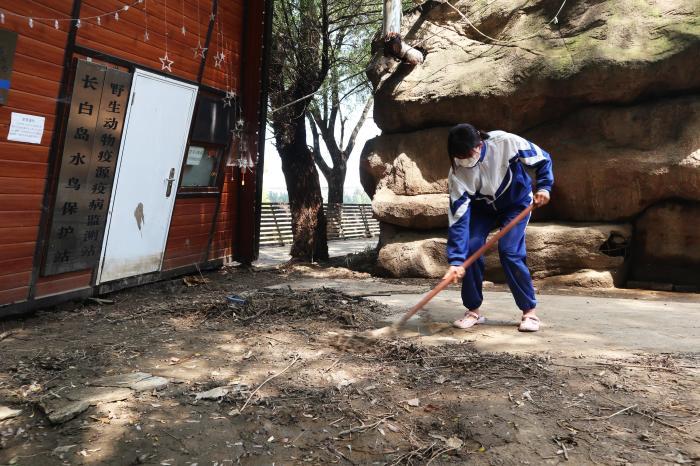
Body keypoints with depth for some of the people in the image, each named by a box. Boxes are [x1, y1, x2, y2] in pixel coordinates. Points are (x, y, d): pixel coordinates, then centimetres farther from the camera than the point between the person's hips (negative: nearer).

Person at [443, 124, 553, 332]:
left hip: (517, 202, -2)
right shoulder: (457, 173, -28)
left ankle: (530, 311, -4)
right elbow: (458, 218, -29)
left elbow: (543, 159, -14)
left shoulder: (506, 142, -33)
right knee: (470, 248, -15)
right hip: (482, 206, 2)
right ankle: (474, 310, 2)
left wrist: (544, 186, -28)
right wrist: (456, 260, -35)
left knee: (509, 251, -20)